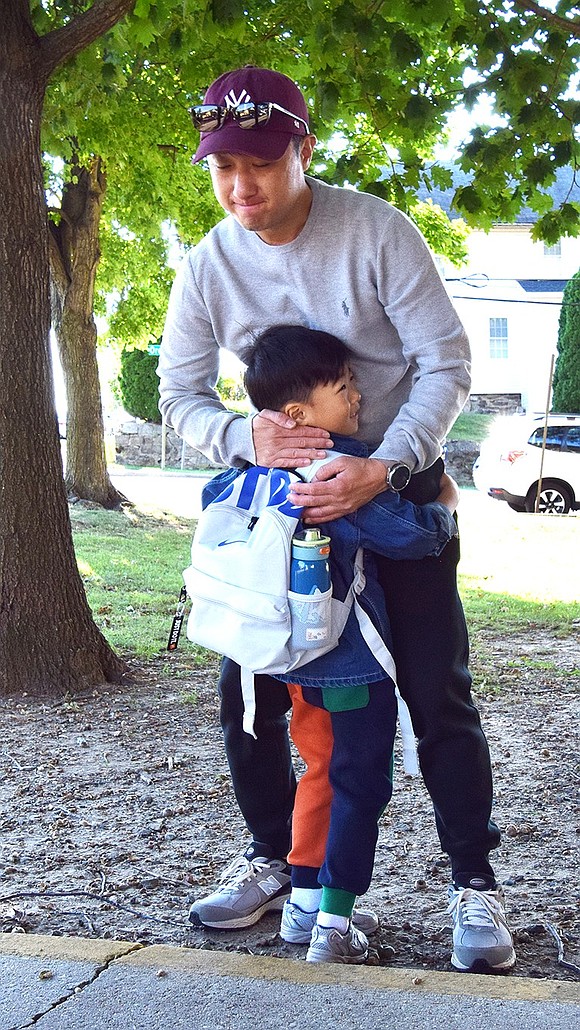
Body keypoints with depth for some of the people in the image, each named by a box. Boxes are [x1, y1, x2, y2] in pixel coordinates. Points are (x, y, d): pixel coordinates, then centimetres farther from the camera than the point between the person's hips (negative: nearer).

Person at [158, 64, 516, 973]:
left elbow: (446, 365, -16)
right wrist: (245, 436, -26)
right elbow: (180, 395, -3)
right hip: (285, 491, 4)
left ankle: (474, 883, 8)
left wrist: (379, 470, -30)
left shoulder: (377, 232, -18)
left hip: (398, 481, -3)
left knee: (436, 689, -5)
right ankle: (273, 861, 22)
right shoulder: (208, 267, -8)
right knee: (246, 685, 3)